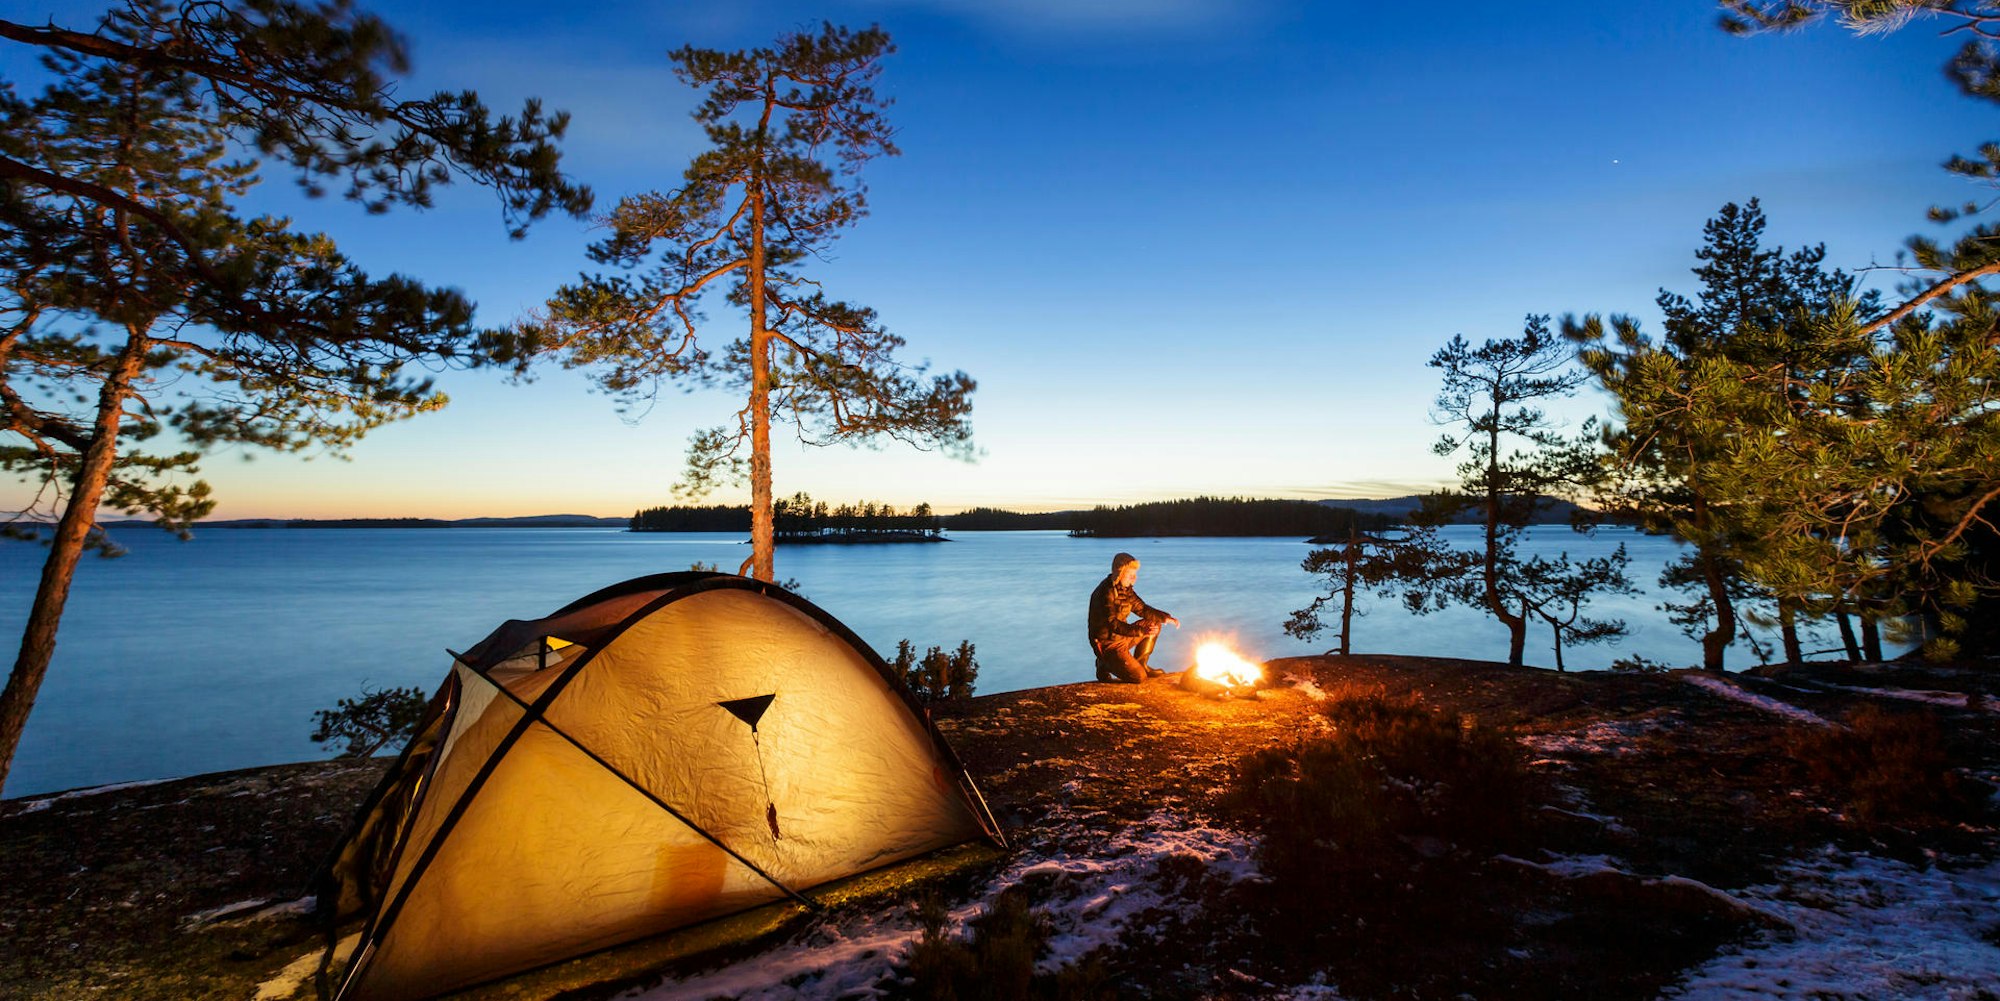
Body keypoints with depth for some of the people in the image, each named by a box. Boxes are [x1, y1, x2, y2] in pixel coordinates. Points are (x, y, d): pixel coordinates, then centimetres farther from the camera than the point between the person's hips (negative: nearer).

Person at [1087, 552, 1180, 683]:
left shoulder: (1125, 588, 6)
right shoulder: (1106, 592, -23)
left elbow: (1141, 608, 12)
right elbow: (1112, 623, -31)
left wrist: (1165, 617, -2)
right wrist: (1140, 631, -40)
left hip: (1122, 636, 9)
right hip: (1108, 643, -9)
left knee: (1154, 624, 7)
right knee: (1139, 677, -16)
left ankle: (1140, 664, 13)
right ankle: (1105, 666, 4)